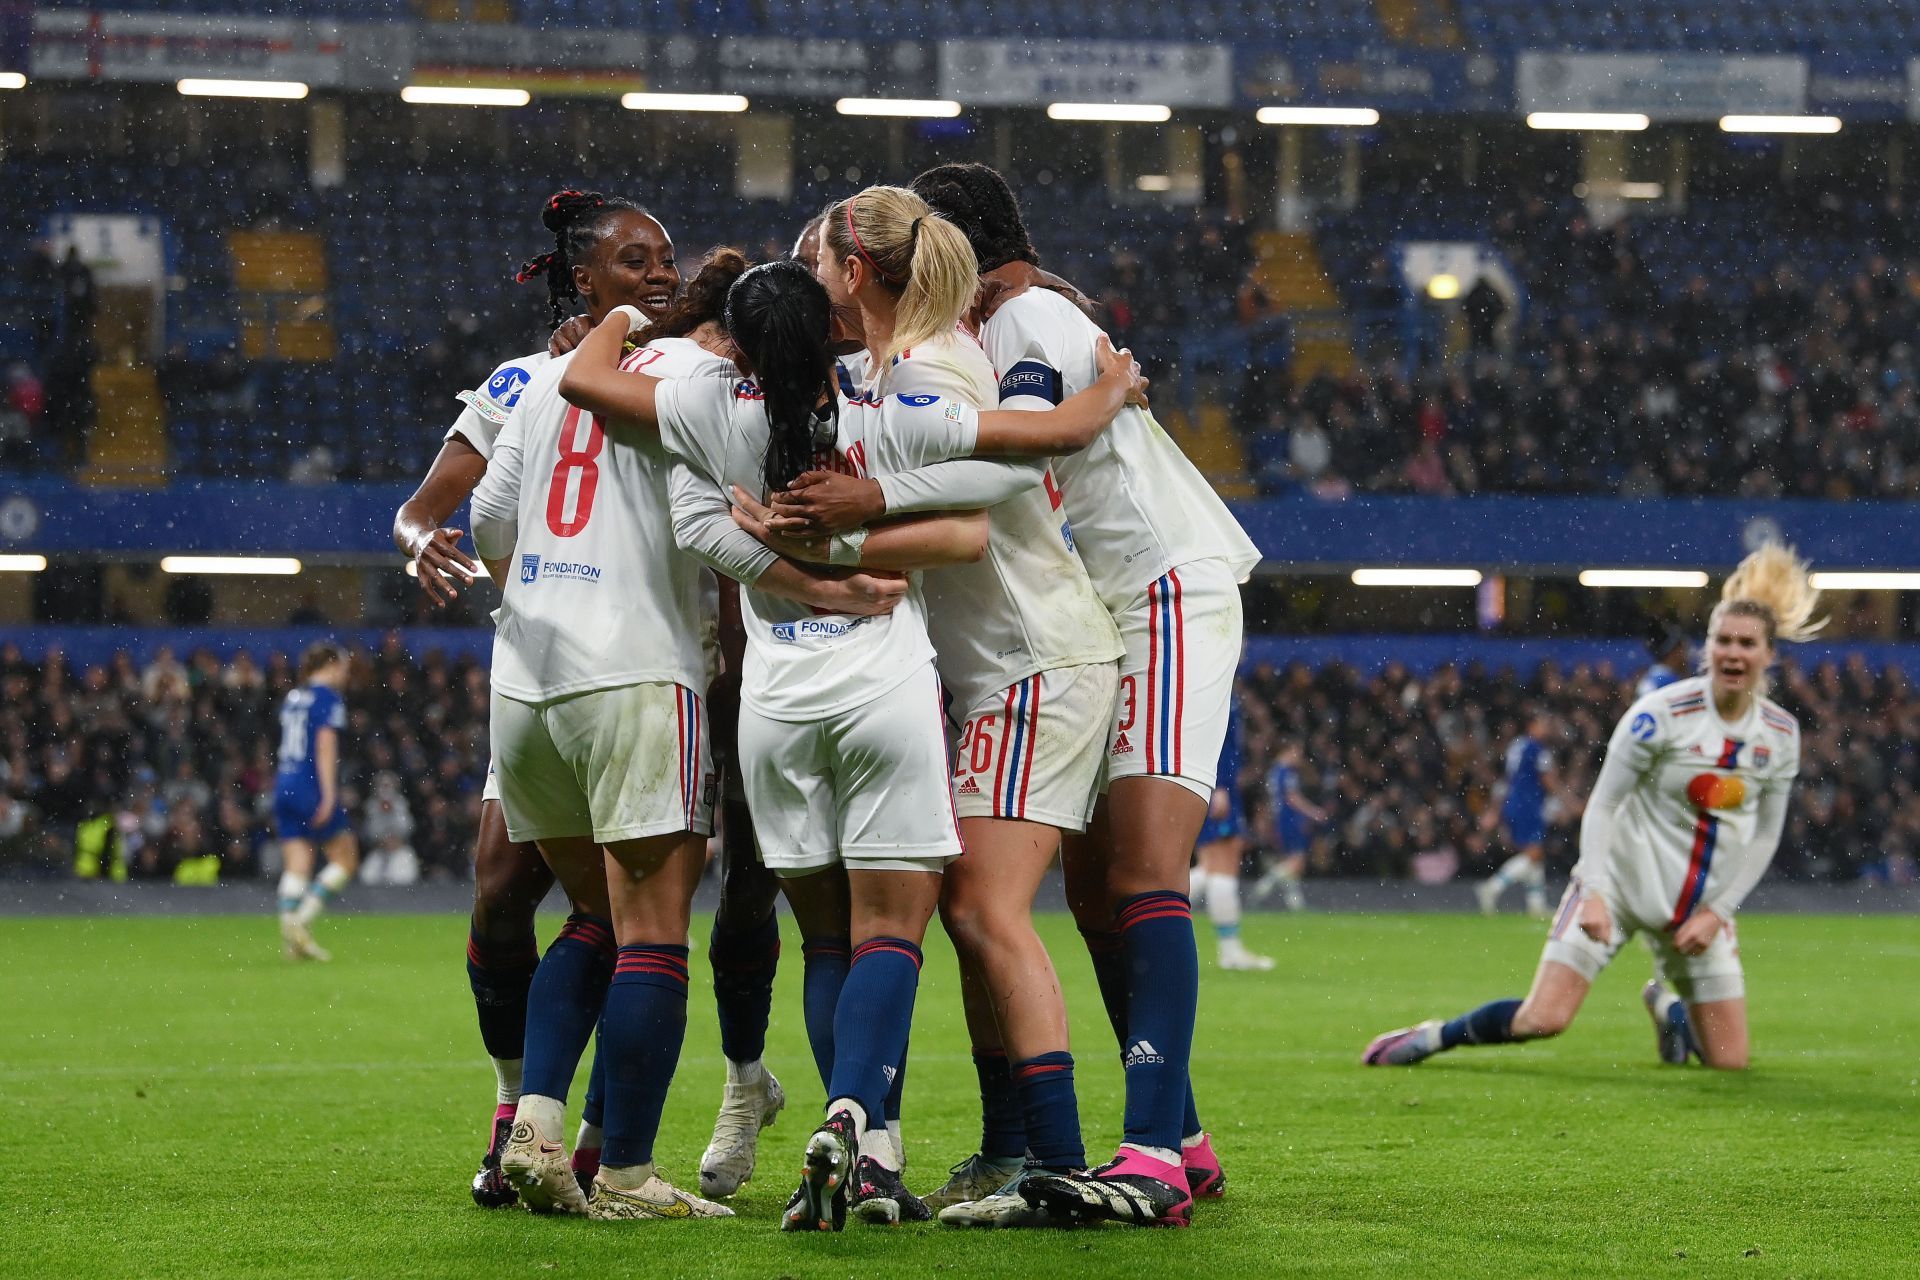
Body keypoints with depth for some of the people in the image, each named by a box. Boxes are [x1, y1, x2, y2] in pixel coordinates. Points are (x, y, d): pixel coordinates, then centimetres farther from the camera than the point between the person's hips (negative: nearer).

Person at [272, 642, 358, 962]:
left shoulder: (292, 698, 15)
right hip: (313, 788, -7)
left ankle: (291, 939, -8)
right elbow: (326, 747, -16)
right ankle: (302, 921, -8)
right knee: (345, 859, 4)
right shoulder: (328, 698, -7)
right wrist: (329, 795, -20)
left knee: (296, 866, 3)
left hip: (284, 786, 7)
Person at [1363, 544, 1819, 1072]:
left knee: (1729, 1061, 3)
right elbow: (1601, 805, -13)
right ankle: (1432, 1036, 5)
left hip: (1700, 906, 4)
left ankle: (1667, 1006, 36)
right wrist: (1594, 892, -25)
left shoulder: (1781, 732, -2)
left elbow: (1766, 835, 6)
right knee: (1544, 1018, -20)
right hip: (1621, 883, -4)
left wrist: (1718, 913, -3)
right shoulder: (1663, 712, -16)